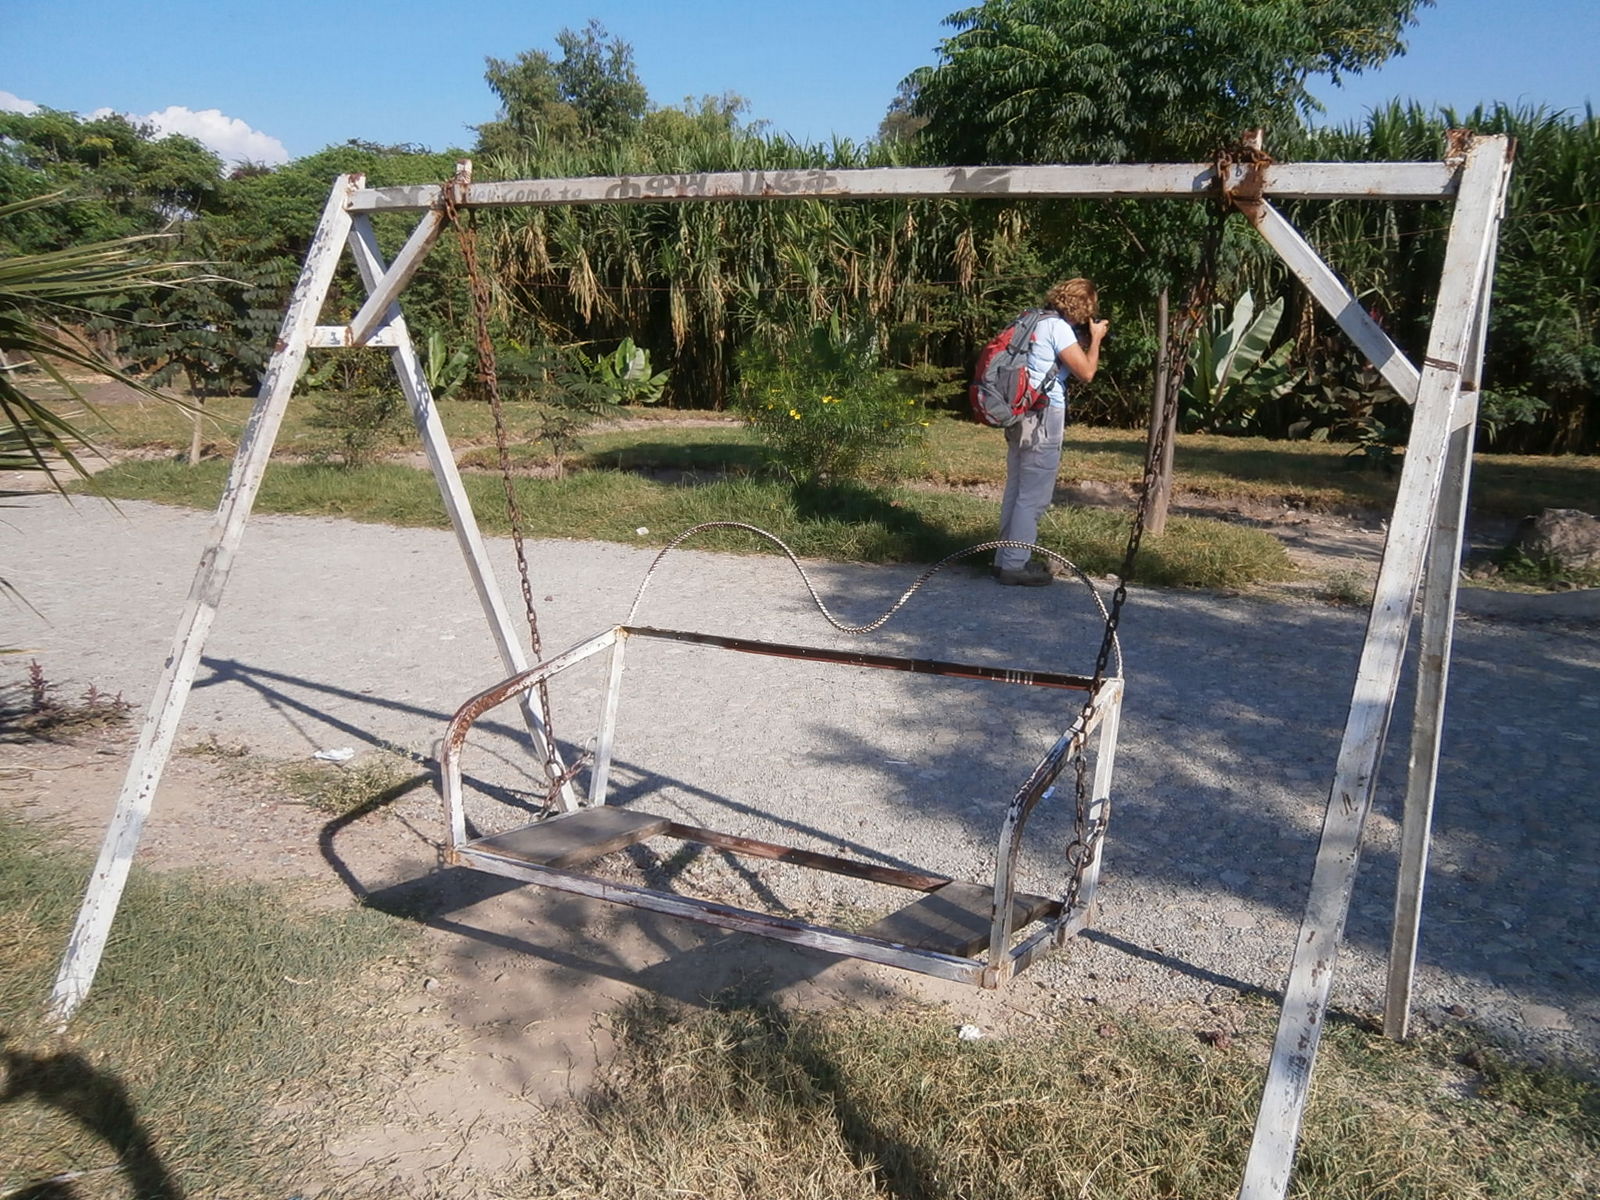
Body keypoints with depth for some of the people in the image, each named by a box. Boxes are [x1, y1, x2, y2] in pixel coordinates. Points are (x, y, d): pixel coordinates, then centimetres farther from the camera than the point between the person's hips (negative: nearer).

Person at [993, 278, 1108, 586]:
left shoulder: (1037, 321, 16)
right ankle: (1014, 564, -3)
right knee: (1034, 496, -5)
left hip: (1021, 414, 10)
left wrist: (1085, 342, 15)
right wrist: (1095, 339, 0)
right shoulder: (1058, 327, -12)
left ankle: (1006, 558, 20)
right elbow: (1086, 372, -14)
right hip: (1043, 418, -10)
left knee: (1016, 490, 14)